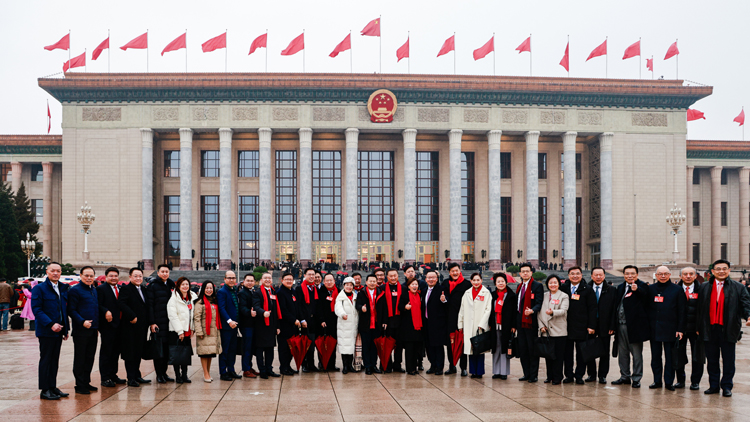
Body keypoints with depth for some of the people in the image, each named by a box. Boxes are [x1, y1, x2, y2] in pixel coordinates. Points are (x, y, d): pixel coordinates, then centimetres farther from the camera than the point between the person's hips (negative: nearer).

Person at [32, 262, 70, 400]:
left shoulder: (63, 289, 13)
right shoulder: (39, 289, -7)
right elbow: (36, 310, -14)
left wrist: (65, 329, 11)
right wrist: (51, 324, -21)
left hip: (58, 330, 6)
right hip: (46, 331, -6)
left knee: (54, 360, 10)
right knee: (45, 360, -1)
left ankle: (52, 387, 17)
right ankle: (45, 390, 3)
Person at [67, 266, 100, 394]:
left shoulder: (94, 291, 15)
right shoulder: (75, 290, -8)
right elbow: (71, 310, -12)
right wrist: (82, 322, -22)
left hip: (93, 330, 7)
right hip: (81, 331, -7)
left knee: (90, 358, 11)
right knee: (80, 359, -1)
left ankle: (86, 382, 20)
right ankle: (80, 385, 4)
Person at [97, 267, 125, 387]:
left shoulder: (120, 289, 16)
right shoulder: (101, 289, -6)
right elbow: (98, 305, -15)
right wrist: (106, 312, -32)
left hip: (119, 325, 7)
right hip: (107, 325, -7)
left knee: (116, 351, 13)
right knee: (106, 352, -3)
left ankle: (113, 375, 23)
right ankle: (105, 378, 1)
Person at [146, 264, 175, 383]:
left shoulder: (171, 285, 14)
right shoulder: (152, 286, -2)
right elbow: (149, 305, -7)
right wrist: (152, 322, -13)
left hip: (169, 321, 5)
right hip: (158, 322, -5)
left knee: (167, 348, 7)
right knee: (158, 348, -2)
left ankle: (164, 372, 15)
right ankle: (159, 374, 5)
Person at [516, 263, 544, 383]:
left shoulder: (537, 286, -4)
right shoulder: (520, 286, 17)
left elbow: (539, 303, -12)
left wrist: (532, 311, -33)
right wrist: (514, 323, 16)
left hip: (531, 322, -7)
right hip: (520, 322, 7)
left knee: (532, 349, -2)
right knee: (522, 349, 8)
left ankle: (534, 375, 4)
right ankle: (527, 374, 17)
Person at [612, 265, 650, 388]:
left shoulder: (642, 286, -6)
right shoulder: (620, 287, 14)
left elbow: (645, 298, -27)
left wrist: (636, 290, -44)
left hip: (634, 326, -6)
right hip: (621, 325, 7)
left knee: (636, 354, 2)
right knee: (622, 352, 13)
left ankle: (636, 378, 9)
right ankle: (625, 376, 24)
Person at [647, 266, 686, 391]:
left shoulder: (677, 290, 1)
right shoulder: (651, 289, 8)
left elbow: (682, 311, 0)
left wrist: (680, 329, -5)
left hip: (670, 329, -3)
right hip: (654, 329, 3)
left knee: (670, 357, 2)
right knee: (655, 356, 7)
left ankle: (669, 382, 9)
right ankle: (657, 380, 15)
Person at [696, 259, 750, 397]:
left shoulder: (738, 288, 3)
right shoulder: (704, 287, 9)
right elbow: (699, 309, 10)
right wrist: (698, 327, 8)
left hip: (728, 330, -2)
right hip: (709, 329, 2)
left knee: (728, 361, 4)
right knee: (712, 360, 9)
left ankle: (727, 386, 13)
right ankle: (714, 385, 19)